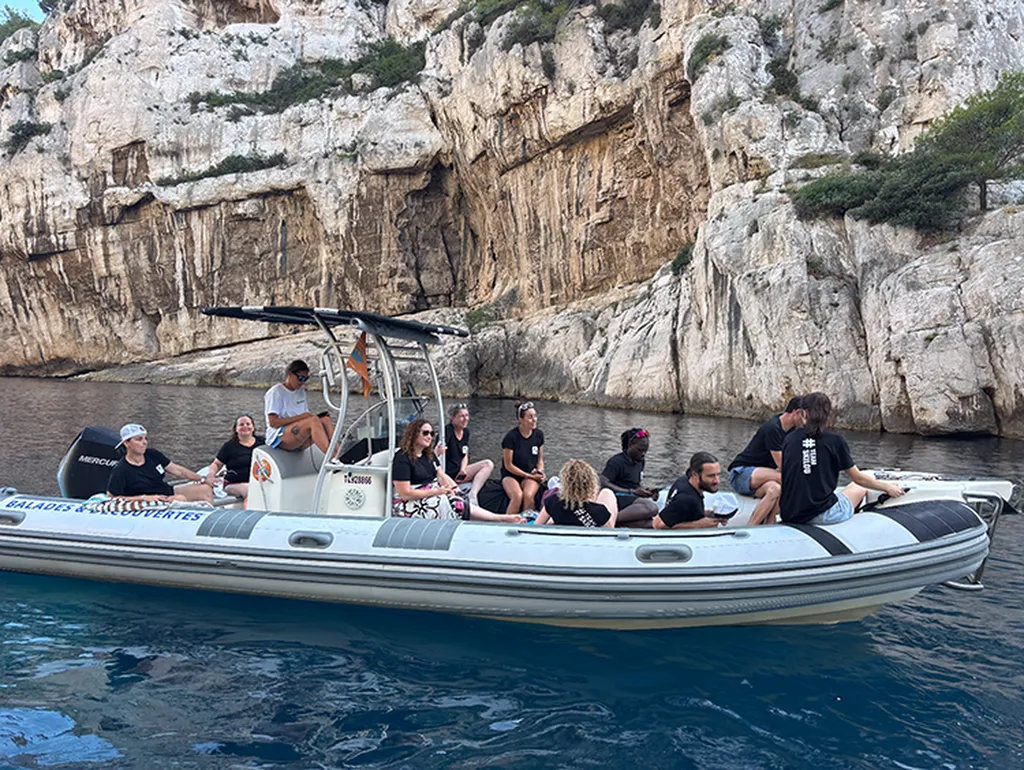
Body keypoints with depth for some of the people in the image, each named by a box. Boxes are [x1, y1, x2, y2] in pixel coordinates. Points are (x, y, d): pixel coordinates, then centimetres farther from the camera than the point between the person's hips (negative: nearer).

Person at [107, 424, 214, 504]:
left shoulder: (153, 455, 2)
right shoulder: (120, 471, -14)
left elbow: (177, 470, 9)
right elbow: (112, 498, -15)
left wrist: (203, 479, 5)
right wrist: (144, 498, -20)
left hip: (169, 492, 7)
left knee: (205, 489, -5)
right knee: (180, 499, -33)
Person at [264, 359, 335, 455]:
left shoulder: (301, 391, 20)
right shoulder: (276, 392, -4)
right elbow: (273, 422, -14)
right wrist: (300, 417, -19)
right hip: (278, 437, -7)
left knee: (325, 419, -20)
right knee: (314, 420, -32)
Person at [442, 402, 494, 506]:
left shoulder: (466, 432, 13)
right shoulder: (447, 431, -12)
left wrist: (462, 470, -4)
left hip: (459, 472, 8)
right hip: (448, 475, -8)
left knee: (488, 464, -14)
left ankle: (472, 494, -28)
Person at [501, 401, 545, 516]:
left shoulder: (539, 434, 3)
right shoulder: (511, 437, -12)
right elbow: (508, 465, -9)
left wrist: (539, 471, -7)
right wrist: (529, 475, -10)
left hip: (531, 476, 3)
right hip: (511, 475, -3)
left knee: (528, 495, -31)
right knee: (517, 496, -34)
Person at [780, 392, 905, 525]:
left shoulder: (790, 439, 3)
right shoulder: (835, 441, -5)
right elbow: (858, 478, 4)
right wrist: (887, 487, 21)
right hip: (821, 514, -3)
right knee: (859, 489, 25)